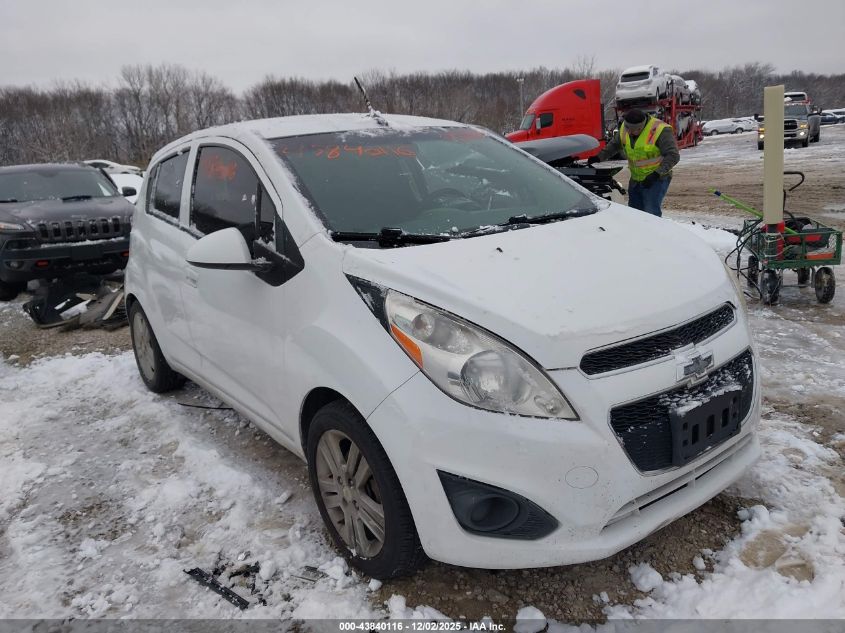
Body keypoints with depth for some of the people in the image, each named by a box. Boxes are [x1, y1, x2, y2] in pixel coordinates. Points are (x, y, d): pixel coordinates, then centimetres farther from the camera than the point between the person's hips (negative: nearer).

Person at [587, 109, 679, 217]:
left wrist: (657, 174, -31)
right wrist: (599, 157, 4)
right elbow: (614, 145, 17)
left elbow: (673, 156, -22)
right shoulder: (625, 129, -1)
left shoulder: (660, 130, -20)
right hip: (635, 179, 7)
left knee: (651, 213, -16)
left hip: (657, 179, -7)